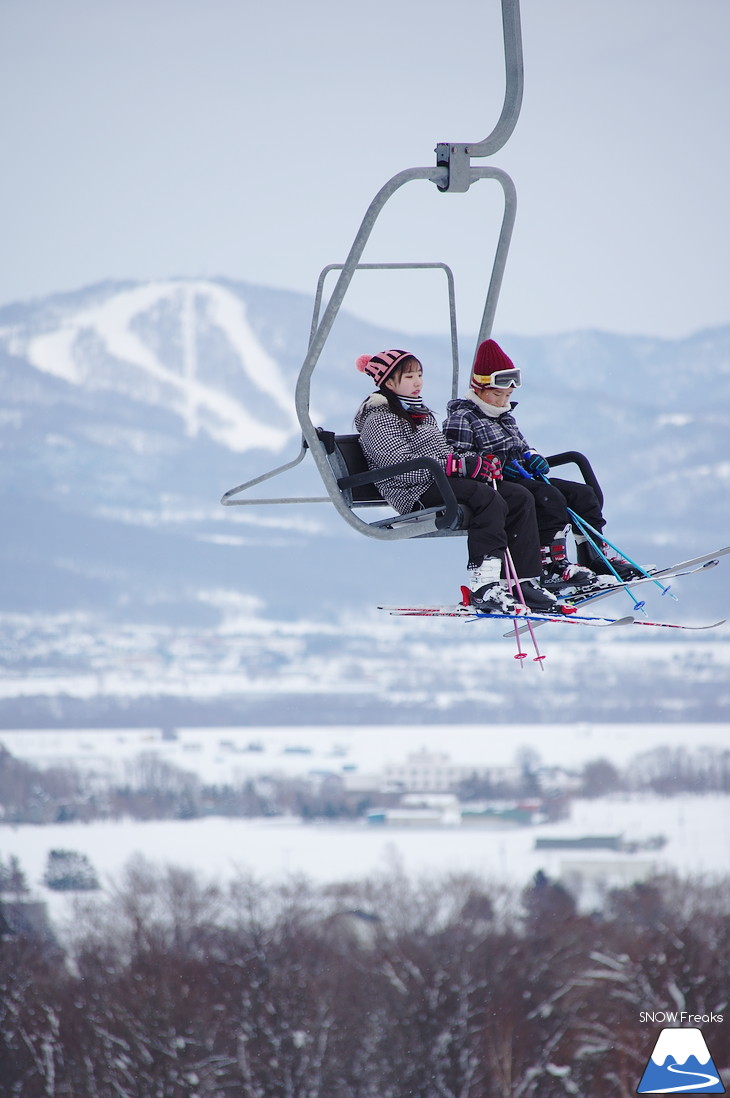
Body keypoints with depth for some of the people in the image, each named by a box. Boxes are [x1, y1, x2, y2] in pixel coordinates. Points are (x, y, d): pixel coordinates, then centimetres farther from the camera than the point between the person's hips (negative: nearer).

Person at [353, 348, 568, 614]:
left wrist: (479, 463, 3)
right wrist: (462, 466, -18)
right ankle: (483, 585, -41)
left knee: (521, 499, -7)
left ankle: (525, 582, -14)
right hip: (418, 494, -9)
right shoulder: (378, 418, -4)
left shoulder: (421, 413, 27)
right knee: (490, 501, -31)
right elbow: (402, 465, -16)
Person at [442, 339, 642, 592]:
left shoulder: (505, 416, 23)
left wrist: (531, 457, 7)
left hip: (522, 477, 10)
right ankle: (552, 566, -34)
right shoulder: (461, 417, -5)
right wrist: (499, 465, -23)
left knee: (583, 494, 0)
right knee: (550, 497, -32)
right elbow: (458, 459, -15)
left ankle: (597, 558, 2)